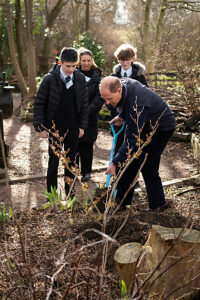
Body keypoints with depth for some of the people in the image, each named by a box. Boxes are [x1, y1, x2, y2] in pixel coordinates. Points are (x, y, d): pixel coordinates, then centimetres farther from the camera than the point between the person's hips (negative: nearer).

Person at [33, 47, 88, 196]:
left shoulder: (80, 79, -1)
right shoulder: (49, 79, -11)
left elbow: (84, 104, 7)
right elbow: (39, 104, -5)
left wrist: (82, 125, 4)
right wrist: (40, 127, -8)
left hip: (73, 128, 3)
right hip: (54, 127, -3)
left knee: (71, 161, 12)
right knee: (54, 161, 5)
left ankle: (69, 193, 26)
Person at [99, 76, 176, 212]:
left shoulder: (137, 105, -39)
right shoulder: (123, 83, -13)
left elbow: (132, 139, -35)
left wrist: (115, 163, -31)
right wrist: (122, 116, 9)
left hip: (161, 128, -9)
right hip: (144, 124, 9)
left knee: (147, 168, -9)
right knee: (129, 162, 6)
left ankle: (158, 205, 12)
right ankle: (121, 202, 16)